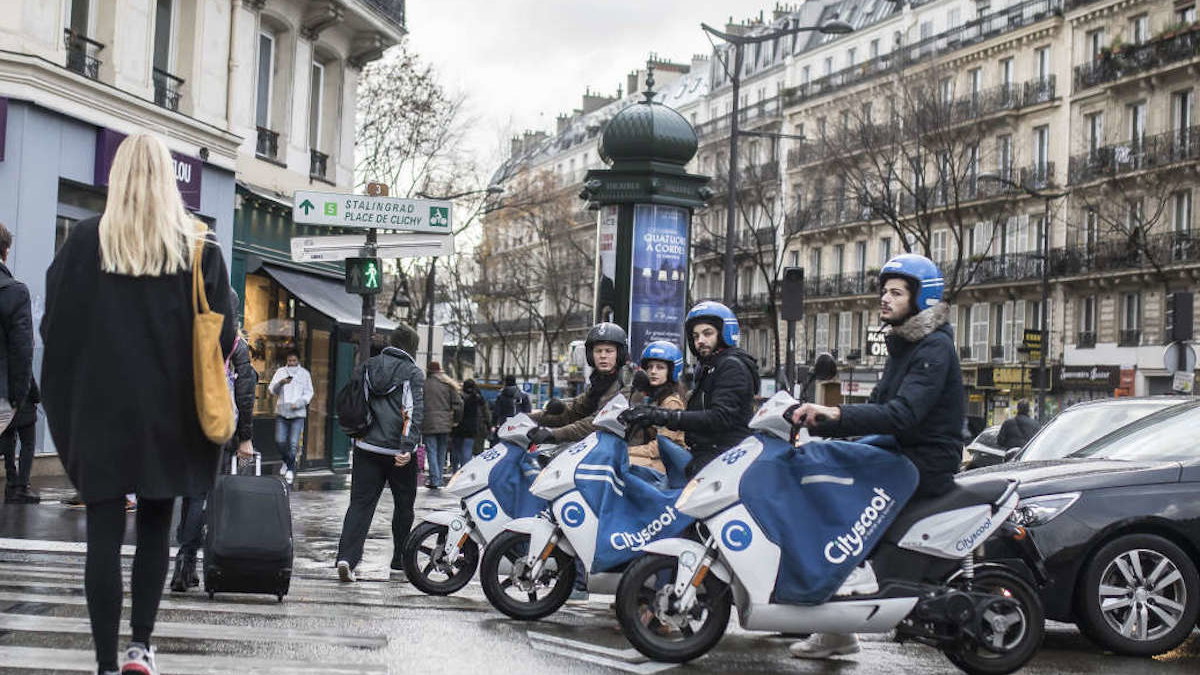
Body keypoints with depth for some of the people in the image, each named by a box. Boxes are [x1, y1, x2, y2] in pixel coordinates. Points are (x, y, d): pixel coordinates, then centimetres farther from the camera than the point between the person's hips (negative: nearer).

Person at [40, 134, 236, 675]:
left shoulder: (86, 241, -3)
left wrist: (65, 402, 12)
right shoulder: (198, 248, -2)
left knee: (105, 531, 3)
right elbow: (223, 337, -3)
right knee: (155, 527, 14)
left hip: (100, 409, -1)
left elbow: (54, 324, -1)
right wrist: (194, 391, 13)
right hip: (169, 416, 1)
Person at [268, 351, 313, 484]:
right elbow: (271, 389, 1)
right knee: (280, 441, -2)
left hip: (298, 413, -2)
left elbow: (309, 393, 5)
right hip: (281, 412, 2)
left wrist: (298, 403, -11)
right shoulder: (280, 372, 8)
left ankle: (290, 469, 1)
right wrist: (281, 383, -19)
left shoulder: (305, 373, 6)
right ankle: (286, 461, 25)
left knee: (293, 442, -9)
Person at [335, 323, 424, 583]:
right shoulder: (413, 373, -5)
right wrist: (408, 447, -21)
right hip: (398, 452, -3)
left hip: (366, 448, 3)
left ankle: (347, 557, -15)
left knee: (360, 503, 2)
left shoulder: (366, 367, 10)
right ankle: (400, 565, 16)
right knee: (403, 508, 11)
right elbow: (415, 412, -16)